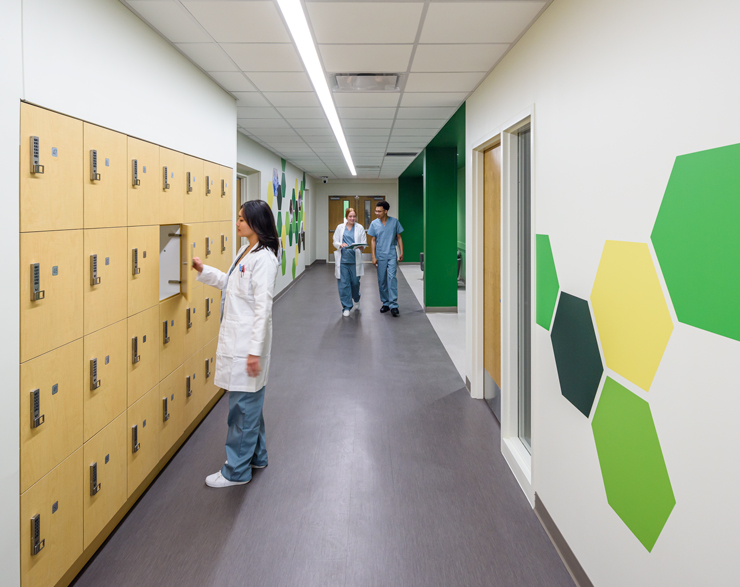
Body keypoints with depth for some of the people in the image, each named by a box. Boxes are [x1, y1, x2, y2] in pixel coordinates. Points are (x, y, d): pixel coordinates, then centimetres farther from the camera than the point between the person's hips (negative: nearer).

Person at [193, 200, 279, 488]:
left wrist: (255, 350, -22)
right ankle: (256, 456, 34)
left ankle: (237, 470, 13)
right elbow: (230, 282, 27)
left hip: (248, 342, -10)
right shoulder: (244, 252, 11)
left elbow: (263, 307, -21)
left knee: (243, 405, 1)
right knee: (249, 402, 20)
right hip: (235, 339, 10)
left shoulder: (264, 258, -18)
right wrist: (203, 270, 18)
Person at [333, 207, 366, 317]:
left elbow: (364, 242, 3)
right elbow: (335, 242, 7)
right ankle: (346, 307, 8)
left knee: (355, 282, 6)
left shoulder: (360, 228, 6)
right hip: (342, 259, 0)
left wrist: (361, 247, -20)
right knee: (343, 283, -2)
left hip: (355, 259, 0)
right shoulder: (340, 227, 7)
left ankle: (356, 301, 36)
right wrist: (340, 245, -15)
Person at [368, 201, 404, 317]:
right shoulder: (374, 223, 3)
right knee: (382, 280, 7)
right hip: (380, 256, 2)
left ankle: (394, 305, -15)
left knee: (392, 278, -14)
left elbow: (399, 237, 6)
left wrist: (401, 252, -1)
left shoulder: (394, 221, 0)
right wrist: (373, 256, 2)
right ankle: (385, 303, 20)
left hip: (392, 255, -2)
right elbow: (373, 240, 7)